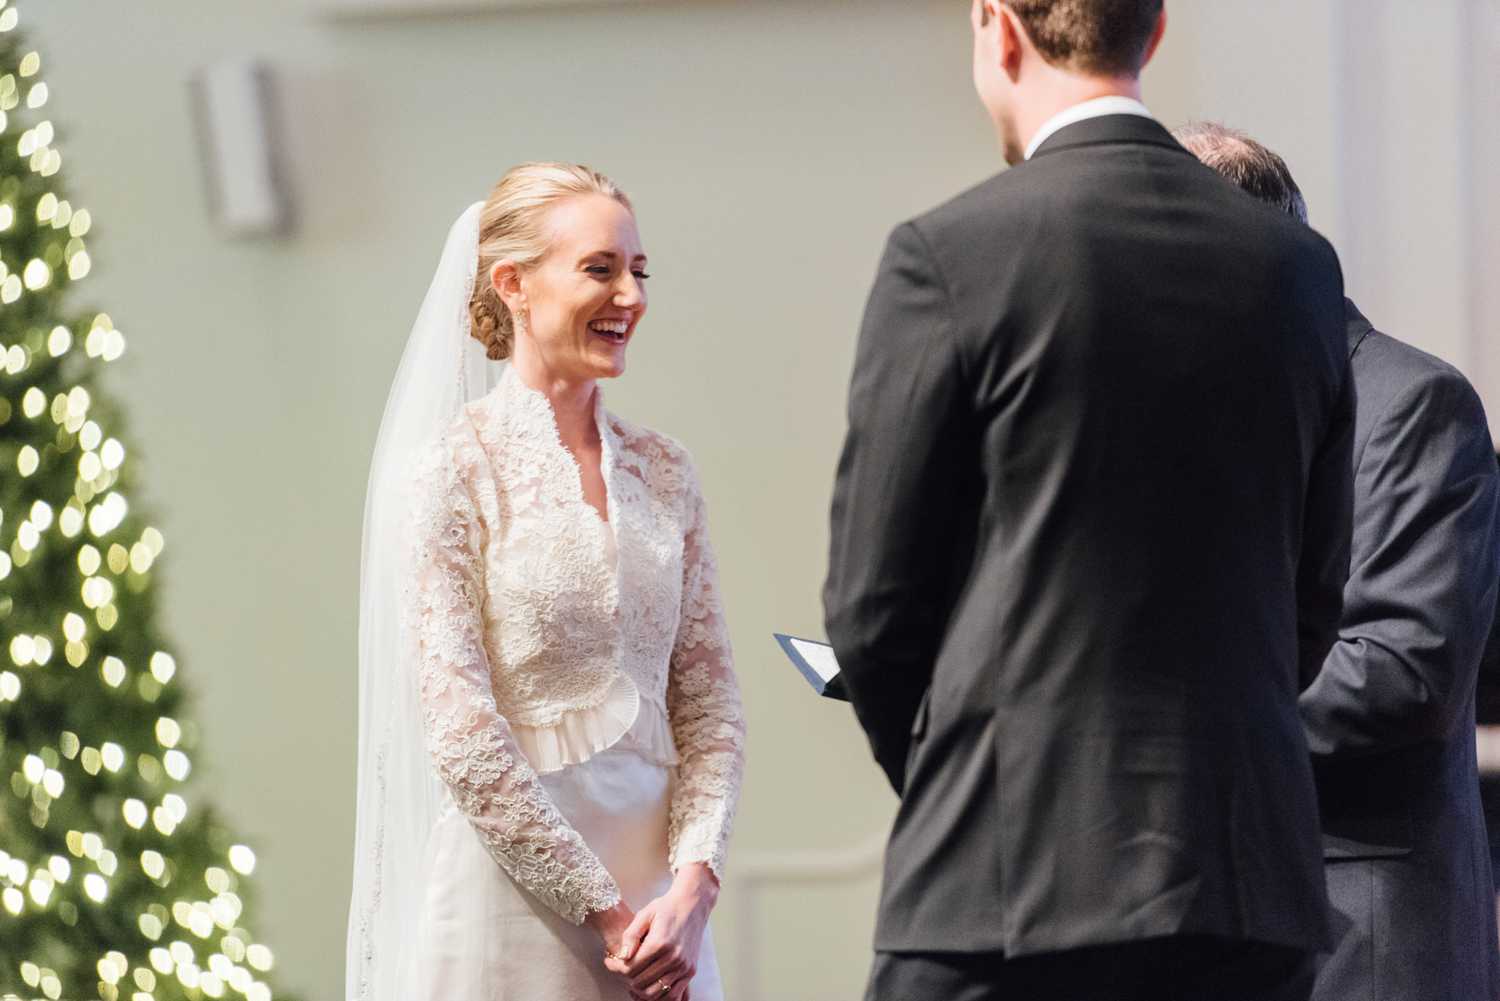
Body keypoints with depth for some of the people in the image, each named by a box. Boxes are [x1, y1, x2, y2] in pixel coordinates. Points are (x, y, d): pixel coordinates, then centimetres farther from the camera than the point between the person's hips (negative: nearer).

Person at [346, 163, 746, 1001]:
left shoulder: (663, 473, 9)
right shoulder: (451, 470, -6)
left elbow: (709, 706, 7)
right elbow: (459, 732, -12)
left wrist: (692, 884, -8)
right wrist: (603, 913, -14)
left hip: (659, 904, 4)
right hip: (511, 894, -4)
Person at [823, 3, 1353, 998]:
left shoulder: (949, 254, -6)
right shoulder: (1298, 265, 8)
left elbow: (872, 604, -2)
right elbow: (1313, 601, 14)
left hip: (1009, 880, -5)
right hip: (1252, 878, 5)